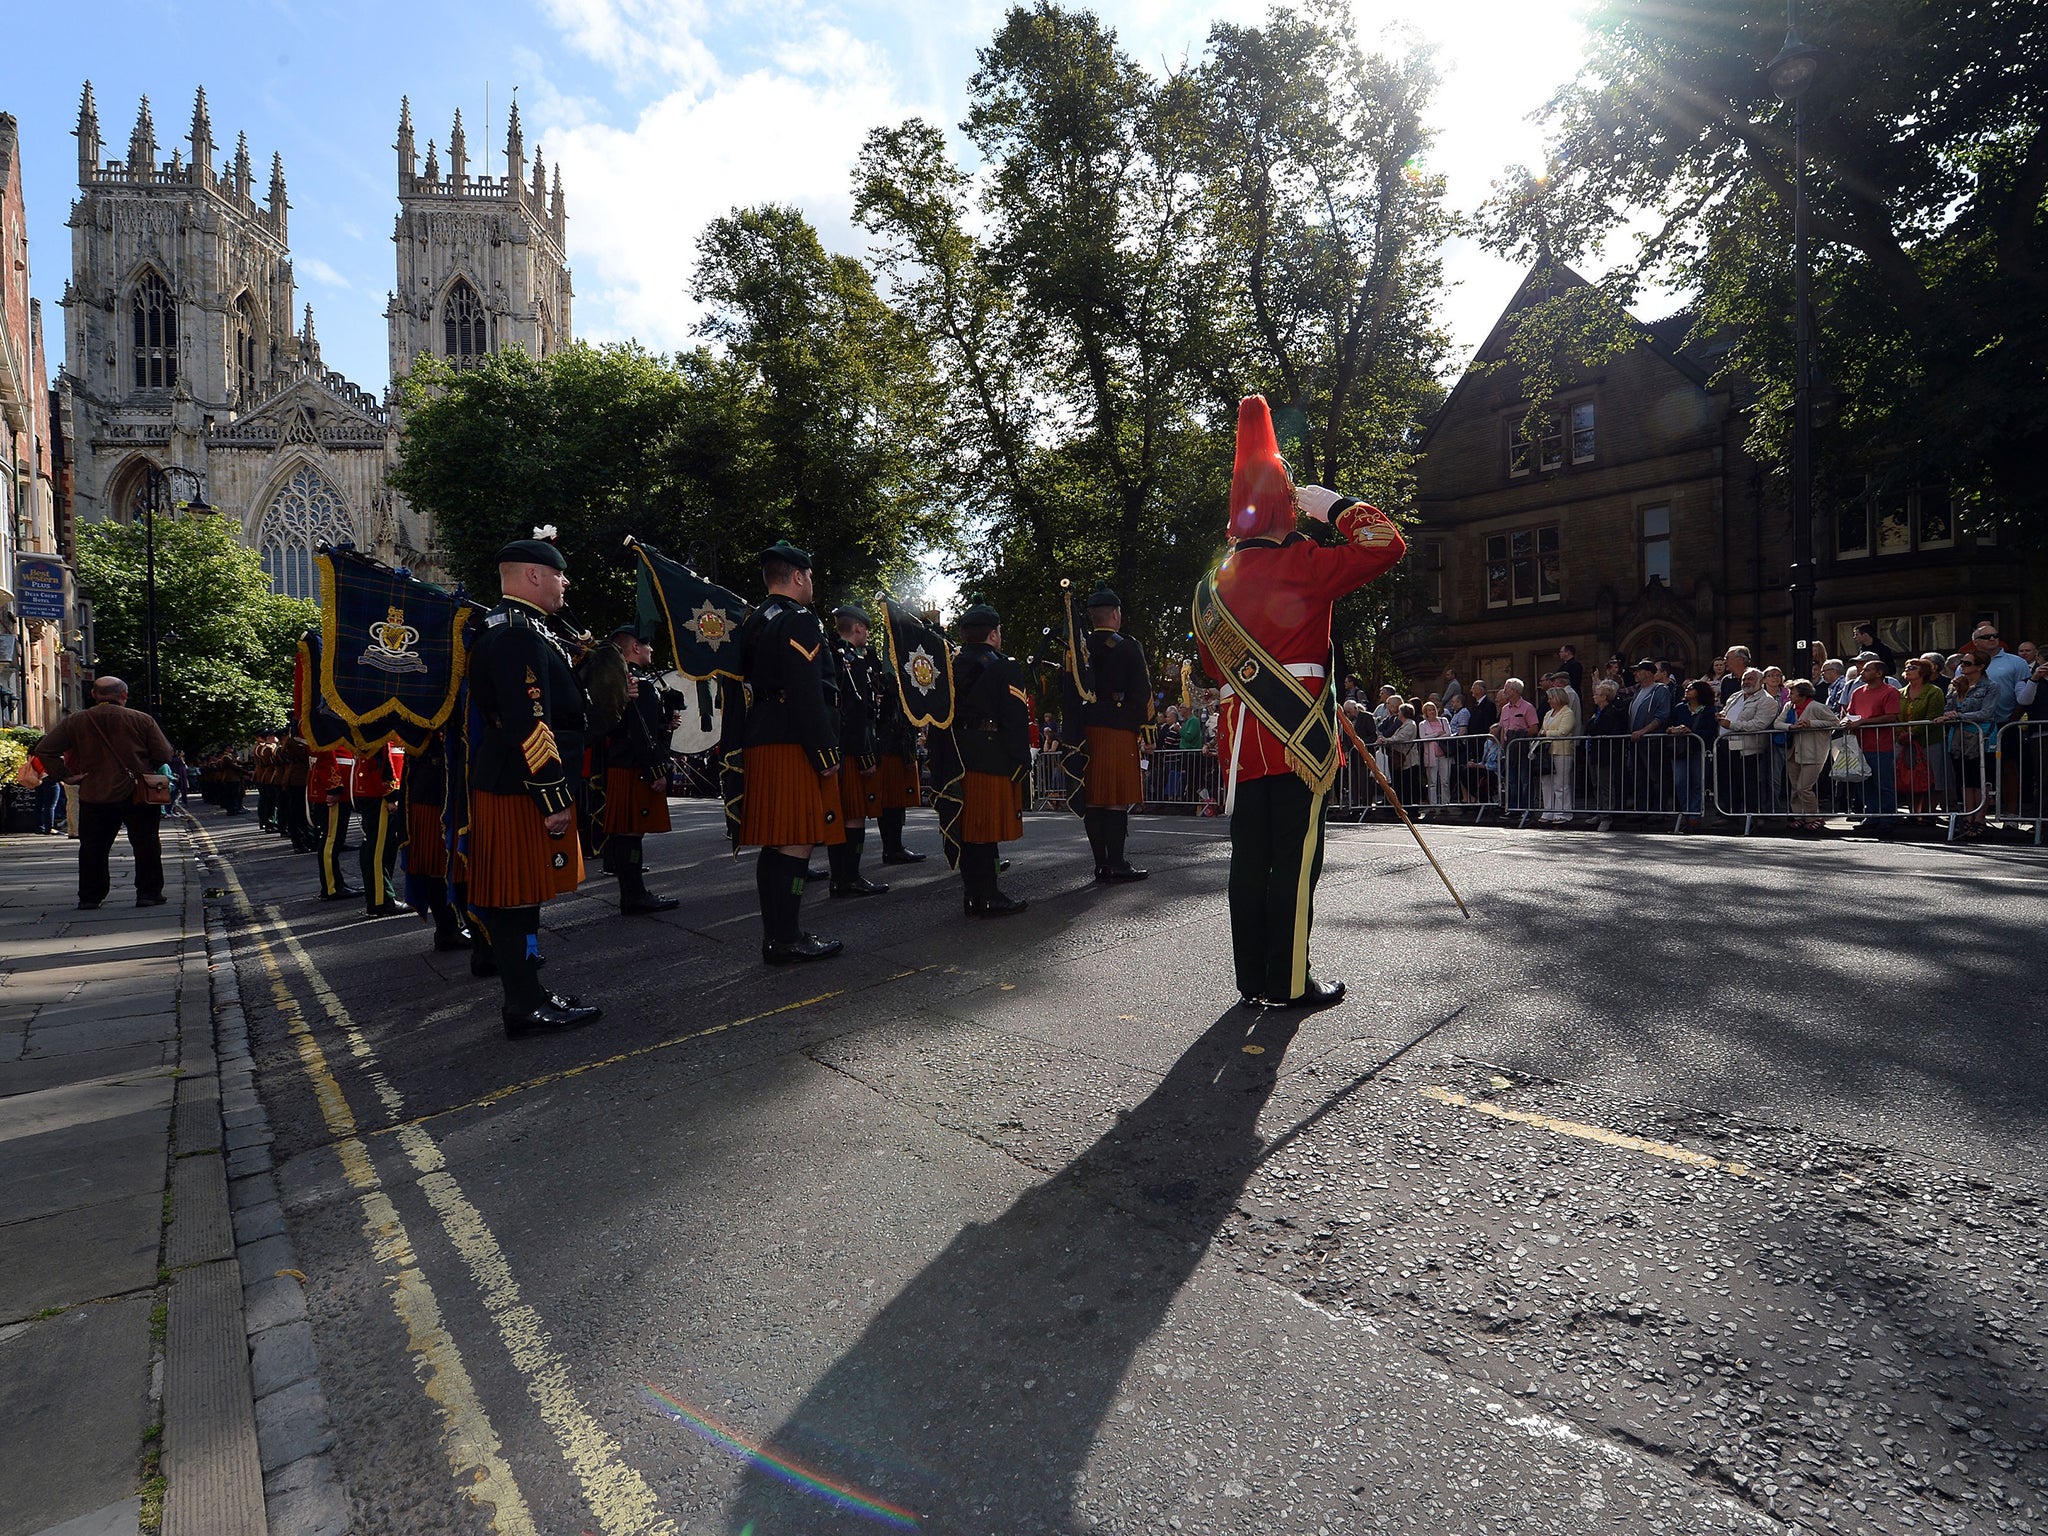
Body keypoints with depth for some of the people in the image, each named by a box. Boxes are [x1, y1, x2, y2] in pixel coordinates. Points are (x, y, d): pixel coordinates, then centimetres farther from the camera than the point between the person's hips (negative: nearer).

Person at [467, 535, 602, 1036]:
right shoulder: (517, 633, -17)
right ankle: (527, 1008, 7)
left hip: (509, 785, 11)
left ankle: (527, 996, 24)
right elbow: (530, 725, -23)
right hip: (523, 792, -11)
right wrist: (554, 800, -21)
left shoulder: (521, 628, 17)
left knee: (520, 898, 15)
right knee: (518, 899, -2)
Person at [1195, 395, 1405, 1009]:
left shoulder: (1216, 582, 13)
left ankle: (1253, 978, 17)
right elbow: (1388, 543, -7)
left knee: (1250, 858, 9)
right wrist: (1335, 507, 4)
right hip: (1299, 736, -6)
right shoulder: (1303, 563, -7)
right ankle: (1291, 982, 5)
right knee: (1296, 859, 0)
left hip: (1241, 734, 6)